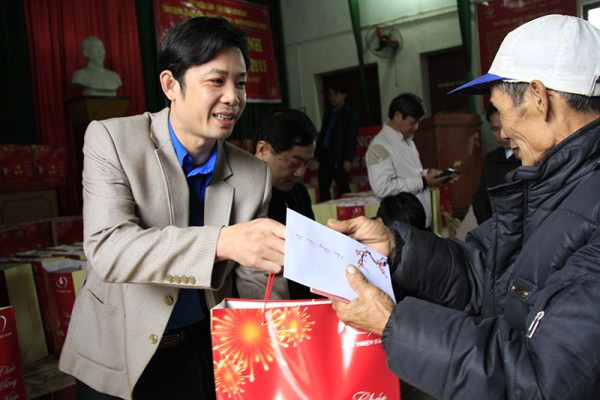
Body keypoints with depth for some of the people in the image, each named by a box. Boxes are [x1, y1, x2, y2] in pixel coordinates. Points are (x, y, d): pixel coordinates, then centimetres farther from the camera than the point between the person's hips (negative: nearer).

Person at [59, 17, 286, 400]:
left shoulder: (255, 175, -7)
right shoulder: (111, 139, -15)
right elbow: (106, 248, -28)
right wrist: (221, 241, -41)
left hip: (204, 354, 2)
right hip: (115, 356, -2)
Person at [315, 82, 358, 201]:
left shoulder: (349, 115, -1)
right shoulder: (328, 114, 17)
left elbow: (352, 139, -8)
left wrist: (348, 159, -15)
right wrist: (317, 153, 11)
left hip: (339, 158, -6)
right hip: (325, 156, 6)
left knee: (343, 188, -2)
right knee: (323, 187, 7)